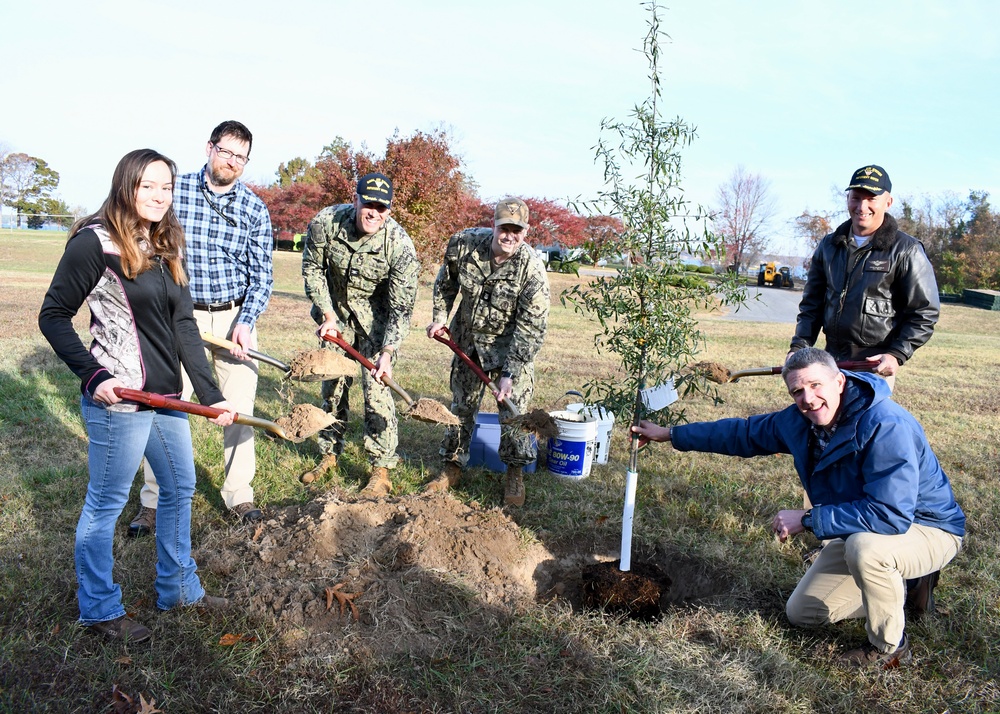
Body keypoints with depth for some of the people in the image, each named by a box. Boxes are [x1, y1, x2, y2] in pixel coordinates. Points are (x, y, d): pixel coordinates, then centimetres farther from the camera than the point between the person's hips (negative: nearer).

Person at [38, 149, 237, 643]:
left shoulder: (166, 249, 9)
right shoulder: (95, 242, -11)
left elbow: (183, 326, 6)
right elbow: (53, 316, -8)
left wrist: (210, 394, 0)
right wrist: (94, 375, -19)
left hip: (166, 396, 8)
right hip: (118, 399, -8)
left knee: (180, 488, 18)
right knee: (106, 503, 7)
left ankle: (178, 588, 36)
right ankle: (99, 609, 26)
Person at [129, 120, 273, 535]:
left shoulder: (254, 209, 0)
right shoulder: (174, 191, -3)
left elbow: (261, 276, -1)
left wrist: (246, 322, -14)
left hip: (235, 317, 1)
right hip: (181, 315, -1)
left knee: (240, 407, 5)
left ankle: (238, 495, 20)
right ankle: (153, 501, 14)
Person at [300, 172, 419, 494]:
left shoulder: (400, 244, -28)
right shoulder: (325, 222, -20)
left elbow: (401, 307, -24)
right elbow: (312, 268, -4)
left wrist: (387, 352, -32)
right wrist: (327, 314, -9)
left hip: (377, 319, -3)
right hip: (335, 312, 3)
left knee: (375, 389, -9)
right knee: (332, 384, 11)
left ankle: (381, 467, 3)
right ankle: (329, 453, 29)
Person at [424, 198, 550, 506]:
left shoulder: (532, 269, -27)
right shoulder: (463, 243, -18)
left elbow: (531, 328, -25)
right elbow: (446, 282, 5)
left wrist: (510, 373, -30)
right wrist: (440, 316, 1)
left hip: (513, 345, -3)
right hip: (467, 339, 3)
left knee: (514, 407, -7)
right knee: (462, 404, 12)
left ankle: (515, 473, 14)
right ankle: (453, 467, 28)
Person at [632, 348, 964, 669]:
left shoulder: (886, 426, -34)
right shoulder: (799, 421, -9)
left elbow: (891, 514, -40)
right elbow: (742, 433, 6)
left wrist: (808, 520, -31)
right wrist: (670, 434, 7)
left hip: (928, 529, -7)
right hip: (858, 530, 8)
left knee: (865, 546, -40)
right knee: (801, 613, 10)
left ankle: (890, 648, -12)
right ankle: (906, 588, 22)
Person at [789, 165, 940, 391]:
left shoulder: (906, 251, -4)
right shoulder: (829, 246, 10)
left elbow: (925, 313, -4)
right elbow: (811, 303, 13)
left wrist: (897, 355, -14)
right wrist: (799, 346, 2)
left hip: (876, 365, -5)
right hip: (831, 360, 5)